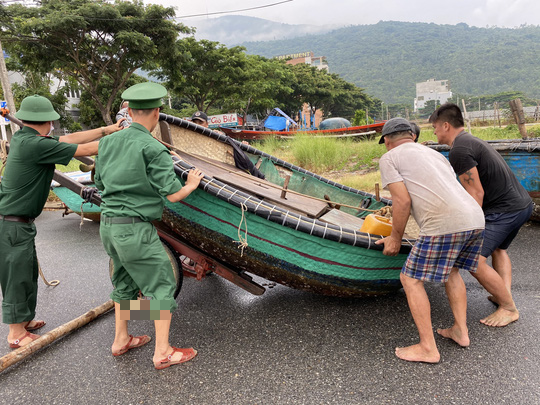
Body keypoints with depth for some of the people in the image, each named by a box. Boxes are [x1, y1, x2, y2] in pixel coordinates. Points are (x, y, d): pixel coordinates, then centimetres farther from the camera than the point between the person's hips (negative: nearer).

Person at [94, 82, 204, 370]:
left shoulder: (108, 142, 5)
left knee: (125, 282, 23)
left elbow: (100, 183, 15)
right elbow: (173, 194, -16)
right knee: (162, 285, 4)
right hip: (136, 229, -8)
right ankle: (163, 352, 11)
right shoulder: (153, 149, -16)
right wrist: (192, 184, 4)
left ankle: (121, 340, 35)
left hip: (108, 224, 8)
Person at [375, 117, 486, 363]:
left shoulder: (389, 159, 8)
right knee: (451, 271, 29)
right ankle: (460, 331, 30)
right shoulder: (435, 154, 30)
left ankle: (428, 349, 8)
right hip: (475, 218, 8)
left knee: (411, 279, 5)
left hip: (445, 224, -8)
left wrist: (395, 238, 9)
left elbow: (403, 201, -3)